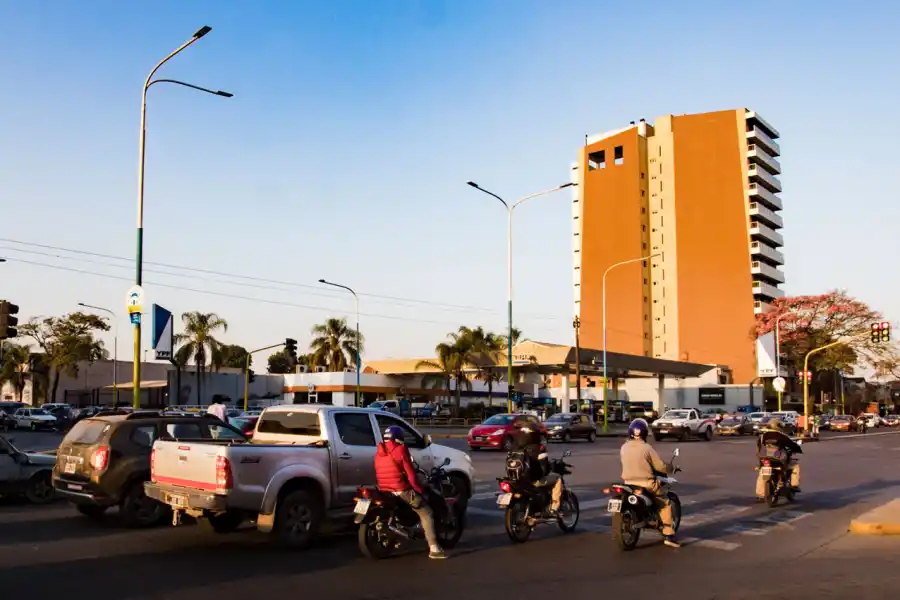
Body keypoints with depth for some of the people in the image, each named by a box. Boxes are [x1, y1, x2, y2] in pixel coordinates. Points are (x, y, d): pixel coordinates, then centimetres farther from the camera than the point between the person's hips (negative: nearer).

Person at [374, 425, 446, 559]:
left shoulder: (378, 453, 12)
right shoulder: (400, 450, -9)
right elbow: (410, 474, -10)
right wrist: (421, 490, 0)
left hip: (384, 491, 8)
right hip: (401, 490, -8)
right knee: (426, 513, 1)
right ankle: (434, 548, -8)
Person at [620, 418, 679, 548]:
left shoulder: (624, 448, 2)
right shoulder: (647, 448, -12)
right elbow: (660, 466, -10)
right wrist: (671, 469, 9)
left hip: (628, 483, 5)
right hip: (646, 484, -5)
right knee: (665, 504, 11)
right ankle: (668, 535, 5)